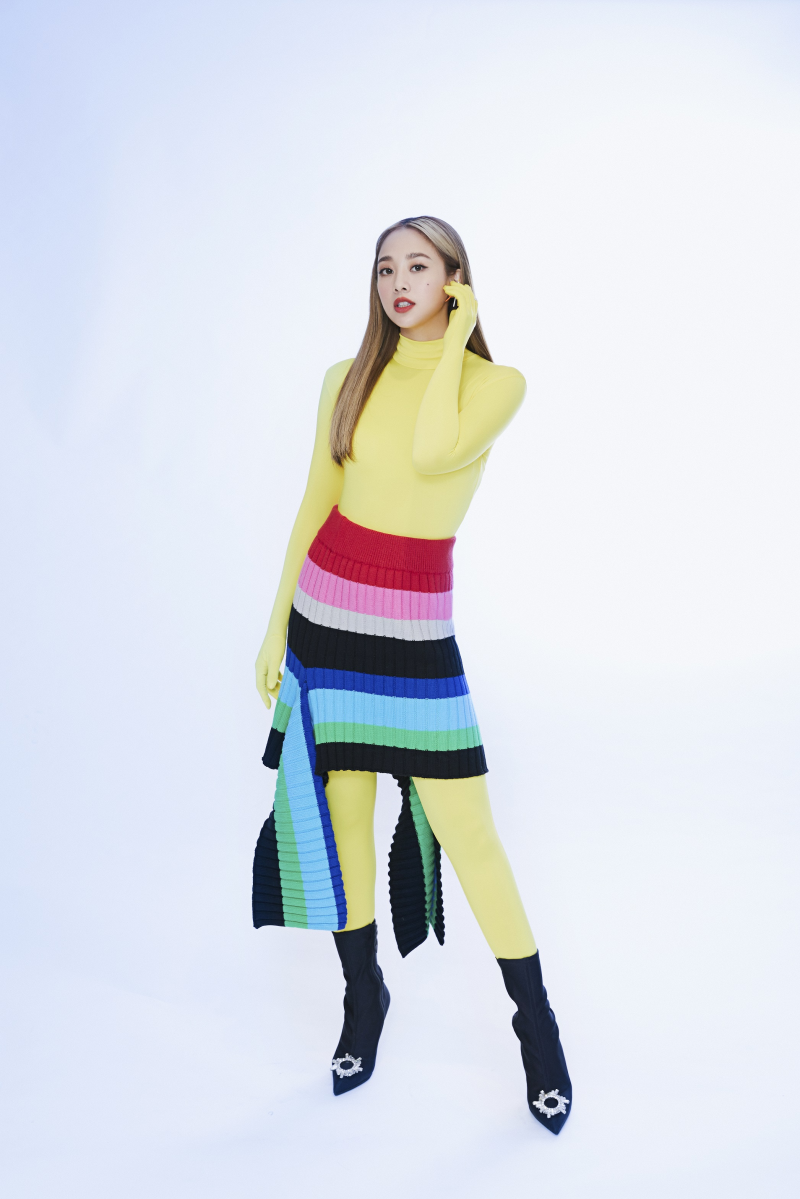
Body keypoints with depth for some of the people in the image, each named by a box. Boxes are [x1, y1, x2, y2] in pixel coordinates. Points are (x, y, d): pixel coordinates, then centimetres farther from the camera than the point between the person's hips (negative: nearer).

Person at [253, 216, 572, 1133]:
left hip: (415, 629, -3)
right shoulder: (347, 378, 7)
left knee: (465, 829, -3)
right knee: (341, 814, 9)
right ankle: (363, 998, 30)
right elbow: (315, 503, 9)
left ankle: (537, 1026, 14)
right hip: (326, 613, 3)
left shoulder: (496, 382, -3)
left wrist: (455, 333, -13)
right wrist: (276, 625, 7)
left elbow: (433, 454, -24)